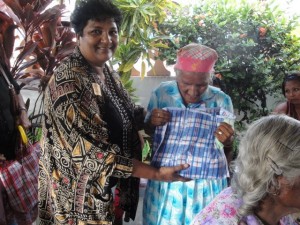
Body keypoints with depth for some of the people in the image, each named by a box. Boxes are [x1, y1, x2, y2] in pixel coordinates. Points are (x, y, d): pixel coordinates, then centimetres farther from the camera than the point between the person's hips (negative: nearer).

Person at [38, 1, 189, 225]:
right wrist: (156, 173, -26)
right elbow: (91, 150, -27)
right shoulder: (67, 80, -23)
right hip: (82, 193, -7)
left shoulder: (109, 73, 2)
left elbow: (125, 118, 13)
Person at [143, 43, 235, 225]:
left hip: (206, 185, -1)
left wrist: (227, 142, -24)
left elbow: (228, 154, -2)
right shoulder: (161, 93, -7)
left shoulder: (221, 100, -9)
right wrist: (152, 123, -18)